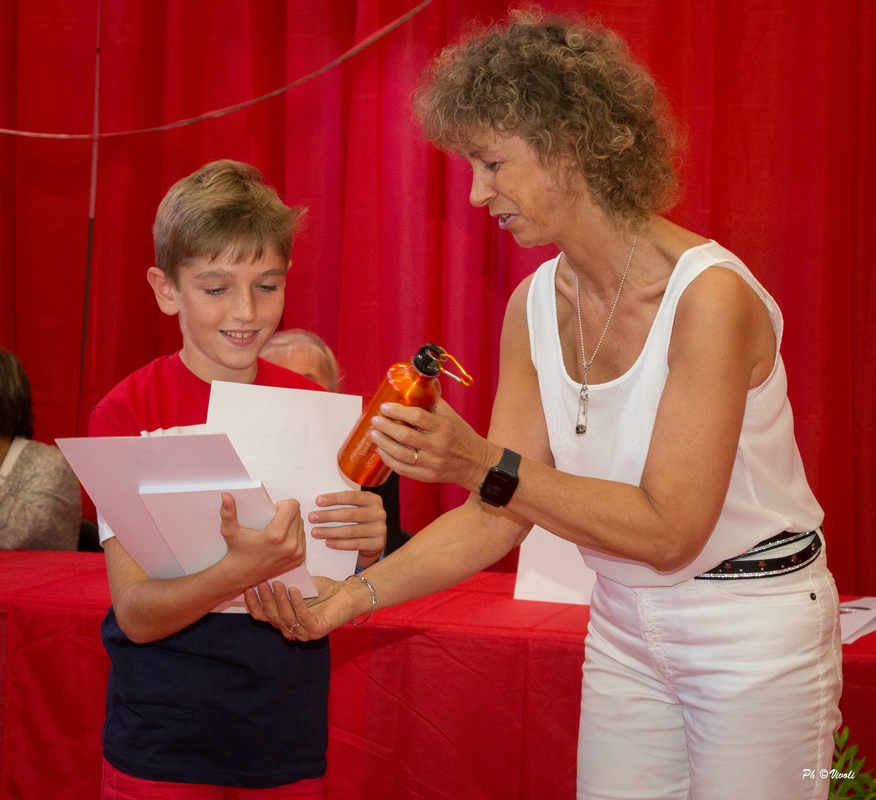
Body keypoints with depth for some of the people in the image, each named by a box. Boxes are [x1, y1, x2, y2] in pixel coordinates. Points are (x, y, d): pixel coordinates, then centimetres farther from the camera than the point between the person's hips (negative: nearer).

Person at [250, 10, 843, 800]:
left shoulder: (710, 297, -22)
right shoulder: (537, 304, -2)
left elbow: (668, 527, -24)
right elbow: (498, 519, -2)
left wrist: (484, 464, -31)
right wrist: (353, 595, -14)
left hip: (755, 632, -6)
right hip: (626, 630, 6)